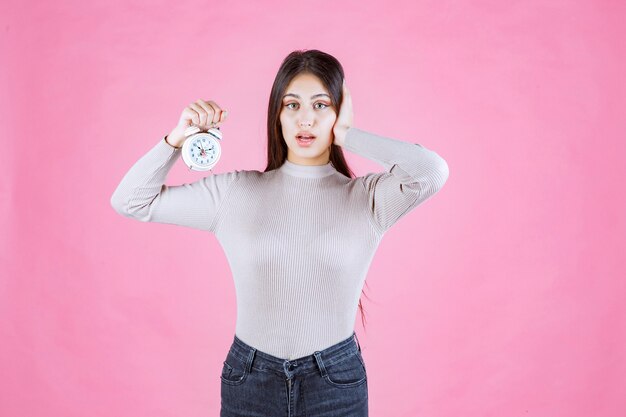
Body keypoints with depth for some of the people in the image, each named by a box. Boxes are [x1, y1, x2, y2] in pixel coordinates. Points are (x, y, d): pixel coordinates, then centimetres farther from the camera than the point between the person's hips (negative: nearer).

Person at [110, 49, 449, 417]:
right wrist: (178, 137, -10)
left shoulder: (366, 197, -6)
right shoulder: (233, 192, -1)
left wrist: (349, 135, -13)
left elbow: (433, 172, -25)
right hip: (249, 382, 1)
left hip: (336, 383, -1)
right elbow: (131, 201, 3)